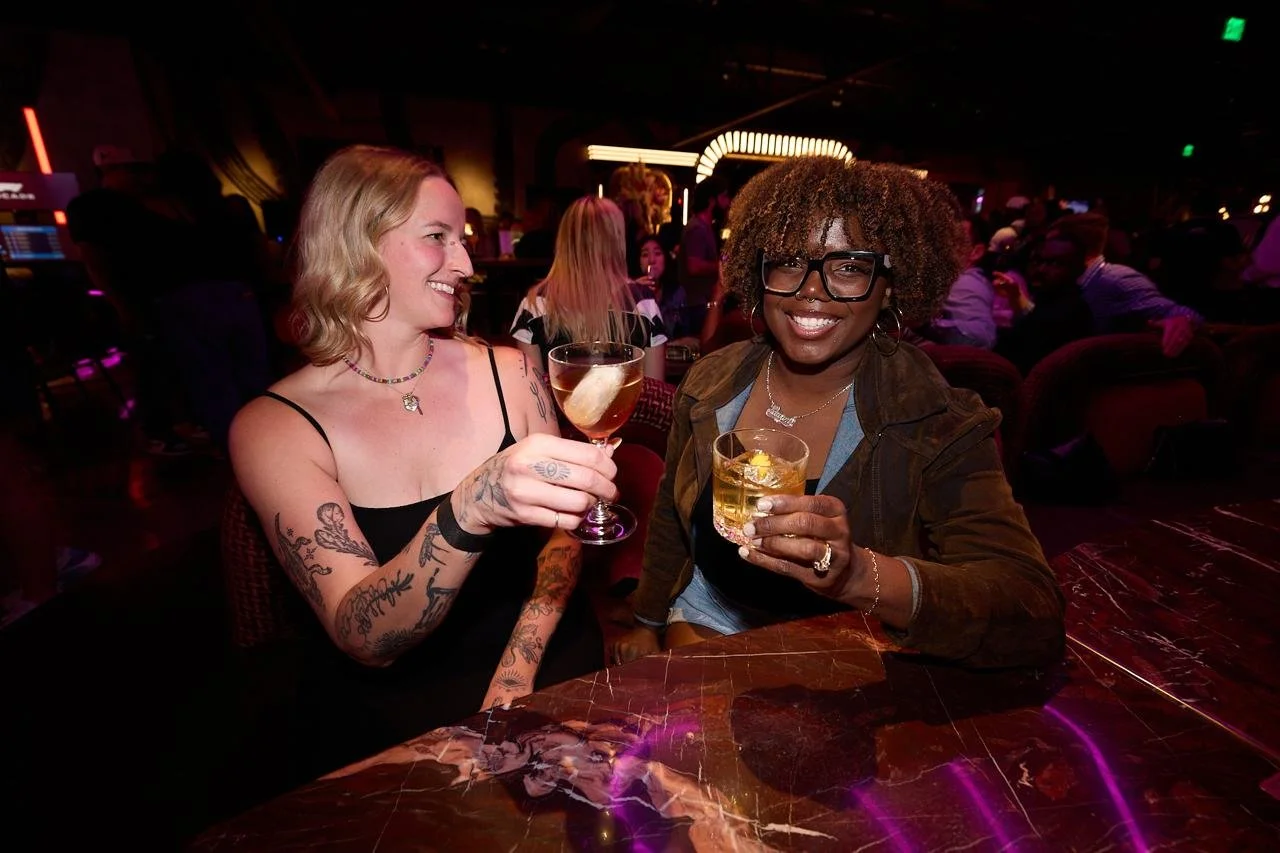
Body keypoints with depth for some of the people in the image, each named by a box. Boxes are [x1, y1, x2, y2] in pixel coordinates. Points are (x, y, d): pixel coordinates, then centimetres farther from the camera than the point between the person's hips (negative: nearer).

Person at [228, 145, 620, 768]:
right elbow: (362, 637, -18)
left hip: (544, 667, 2)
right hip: (393, 706, -1)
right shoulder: (273, 428, -10)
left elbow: (561, 530, 2)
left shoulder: (509, 372, -4)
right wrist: (469, 512, -36)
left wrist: (518, 672, -10)